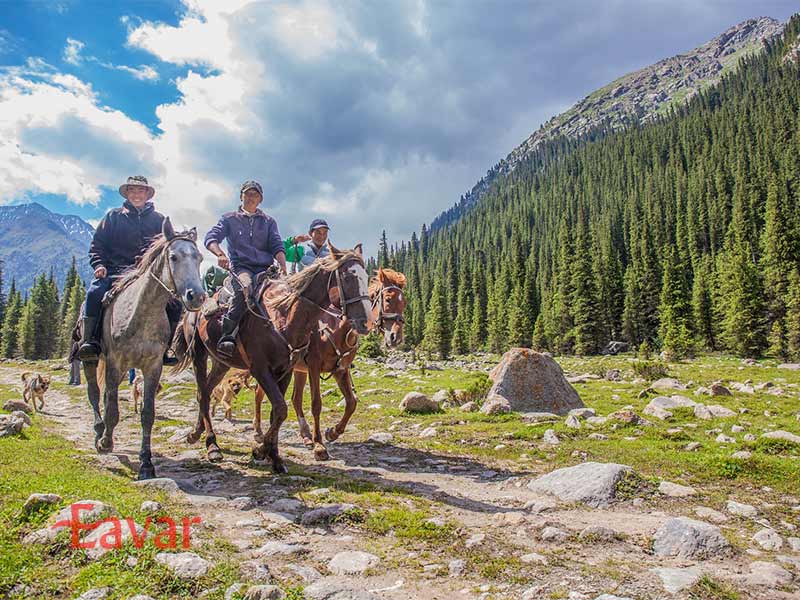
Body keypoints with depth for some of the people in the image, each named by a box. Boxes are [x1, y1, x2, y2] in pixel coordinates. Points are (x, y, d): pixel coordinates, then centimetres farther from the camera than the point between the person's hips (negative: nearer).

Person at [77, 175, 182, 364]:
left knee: (175, 301, -18)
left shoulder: (159, 219, 16)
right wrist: (99, 264, -7)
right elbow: (97, 245, 12)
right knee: (95, 292, -31)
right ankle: (89, 342, -22)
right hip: (115, 271, -1)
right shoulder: (113, 216, 14)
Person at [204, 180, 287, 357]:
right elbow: (211, 238, 4)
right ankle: (227, 337, -37)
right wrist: (220, 254, -19)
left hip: (264, 267, 3)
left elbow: (277, 246, 11)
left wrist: (282, 265, -11)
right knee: (246, 287, -37)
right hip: (240, 266, -2)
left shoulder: (268, 221, 24)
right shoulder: (229, 218, 18)